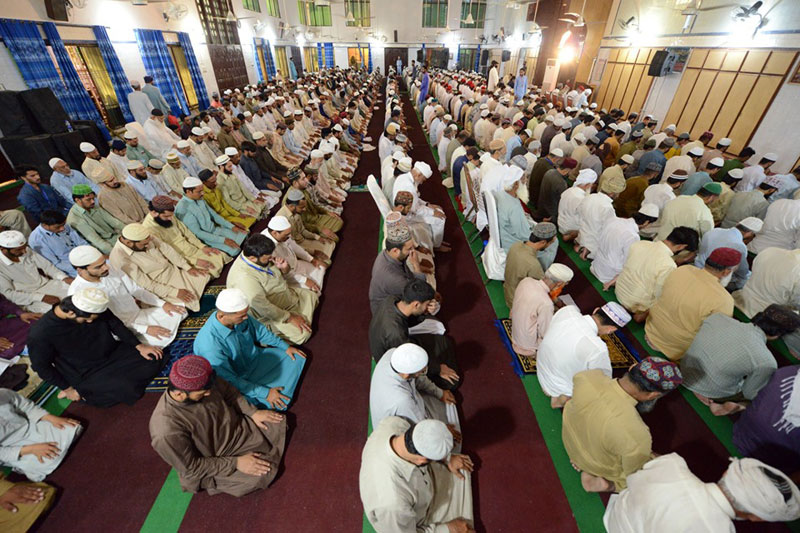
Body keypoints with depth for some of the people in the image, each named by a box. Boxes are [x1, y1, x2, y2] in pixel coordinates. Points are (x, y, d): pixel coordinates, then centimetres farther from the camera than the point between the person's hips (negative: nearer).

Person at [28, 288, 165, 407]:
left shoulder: (94, 308, -17)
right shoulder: (41, 333, -24)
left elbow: (116, 325, -2)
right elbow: (41, 367, -10)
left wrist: (139, 346, -9)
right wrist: (68, 388, -6)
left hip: (114, 353, 5)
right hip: (85, 373, -5)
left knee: (155, 358, -10)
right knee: (127, 389, -25)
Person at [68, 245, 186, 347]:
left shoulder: (110, 269, -9)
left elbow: (135, 289, 3)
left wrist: (163, 304, -8)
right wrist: (145, 329, -25)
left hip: (140, 313, 6)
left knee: (180, 312, -2)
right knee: (162, 339, -25)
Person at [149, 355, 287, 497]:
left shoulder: (200, 383, -21)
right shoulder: (167, 430, -35)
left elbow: (228, 391, 0)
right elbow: (191, 468, -22)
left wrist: (253, 412, -6)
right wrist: (235, 463, -21)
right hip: (215, 462, -5)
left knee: (278, 422, 2)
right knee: (262, 475, -18)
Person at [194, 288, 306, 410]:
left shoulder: (239, 316, -21)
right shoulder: (209, 345, -37)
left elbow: (260, 330, 2)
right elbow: (229, 380, -26)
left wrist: (285, 346, 2)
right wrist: (265, 393, -25)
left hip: (255, 358, 6)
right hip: (238, 378, -6)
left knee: (297, 357, 5)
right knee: (278, 404, -18)